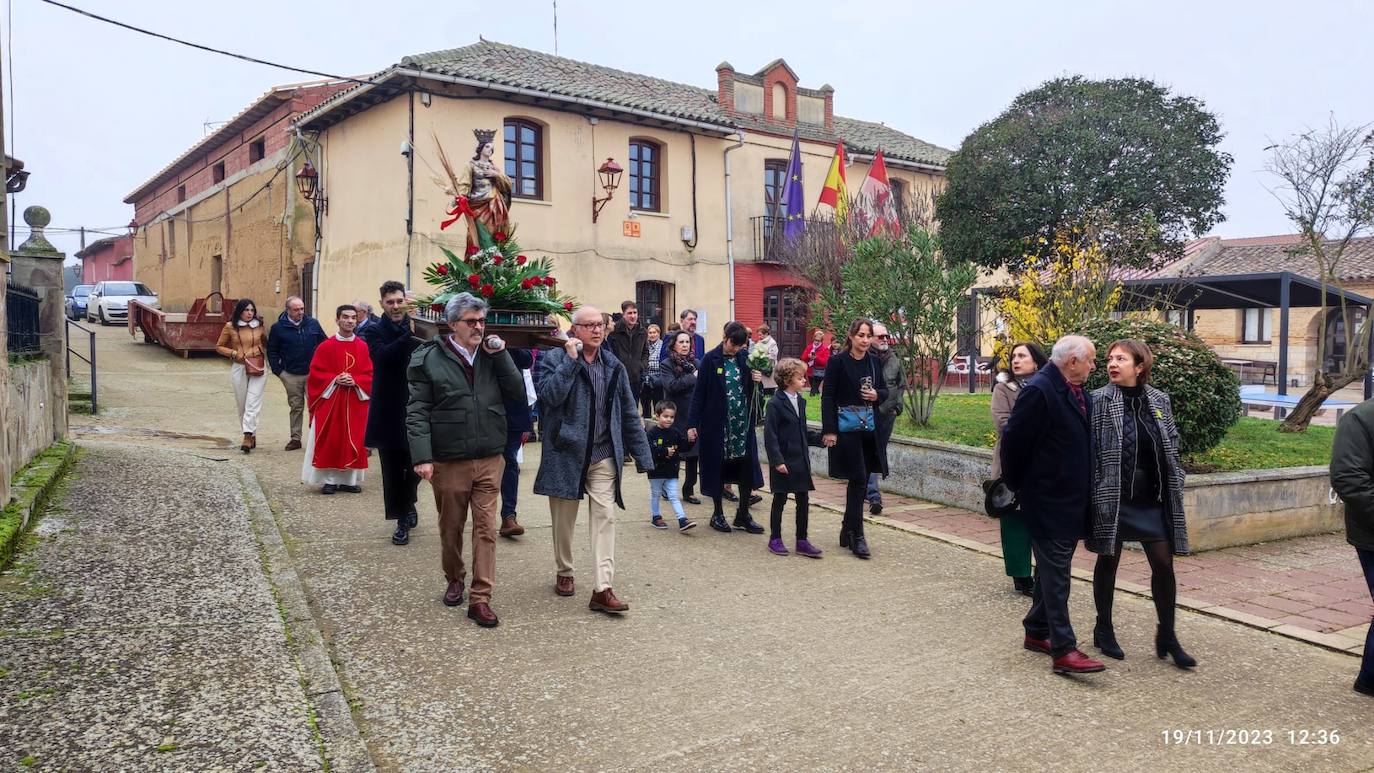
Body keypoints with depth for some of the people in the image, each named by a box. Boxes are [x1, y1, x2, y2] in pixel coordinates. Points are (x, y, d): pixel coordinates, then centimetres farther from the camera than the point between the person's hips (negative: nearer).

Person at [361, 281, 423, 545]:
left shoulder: (418, 327, 2)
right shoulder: (374, 331, -2)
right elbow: (383, 356, -22)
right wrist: (410, 335, -30)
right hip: (389, 411, -1)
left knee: (415, 463, 10)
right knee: (393, 467, 5)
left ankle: (408, 503, 37)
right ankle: (402, 519, 17)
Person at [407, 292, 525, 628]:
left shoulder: (492, 354, 5)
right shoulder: (429, 358, -6)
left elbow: (517, 393, 1)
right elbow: (417, 411, -8)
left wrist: (500, 355, -8)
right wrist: (422, 456, -16)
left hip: (489, 461, 2)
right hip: (448, 462, -2)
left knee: (486, 528, 1)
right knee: (451, 528, 14)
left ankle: (480, 598, 7)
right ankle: (454, 580, 37)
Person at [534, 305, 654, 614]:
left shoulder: (614, 366, 9)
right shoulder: (555, 359, -3)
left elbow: (629, 413, 10)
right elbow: (550, 395, -22)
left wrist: (642, 455, 7)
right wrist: (571, 359, -20)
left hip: (604, 456, 2)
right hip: (566, 453, -2)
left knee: (604, 518, -5)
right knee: (564, 519, 12)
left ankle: (603, 588, -4)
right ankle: (564, 572, 34)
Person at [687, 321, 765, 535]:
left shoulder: (744, 357, 4)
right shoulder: (711, 359, -7)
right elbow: (699, 393, -6)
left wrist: (757, 379, -8)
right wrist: (692, 424, -9)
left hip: (742, 422, 4)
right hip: (717, 423, -4)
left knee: (746, 466, 2)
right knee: (718, 467, 5)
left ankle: (743, 515, 15)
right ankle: (718, 514, 19)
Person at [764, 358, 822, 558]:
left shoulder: (800, 401, 9)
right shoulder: (775, 404, -13)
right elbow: (770, 435, -15)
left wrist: (806, 454, 15)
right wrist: (777, 460, -18)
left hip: (801, 460, 7)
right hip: (783, 461, -6)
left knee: (803, 500, 7)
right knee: (780, 500, 6)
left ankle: (802, 541, 15)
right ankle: (775, 539, 19)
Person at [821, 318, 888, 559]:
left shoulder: (875, 361, 8)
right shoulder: (838, 361, -8)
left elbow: (884, 390, 18)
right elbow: (828, 397, -9)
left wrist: (877, 395, -6)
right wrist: (829, 430, -14)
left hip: (869, 429, 6)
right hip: (846, 429, -6)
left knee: (859, 482, 10)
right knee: (859, 481, -8)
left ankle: (847, 533, 23)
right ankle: (857, 536, 0)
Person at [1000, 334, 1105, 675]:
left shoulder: (1079, 393, 9)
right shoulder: (1039, 390, -19)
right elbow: (1014, 440, -17)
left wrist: (1085, 495, 13)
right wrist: (1016, 485, -5)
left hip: (1071, 501, 9)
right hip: (1048, 501, -9)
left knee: (1053, 569, 16)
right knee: (1055, 573, -6)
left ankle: (1037, 632, 28)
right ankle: (1063, 650, -4)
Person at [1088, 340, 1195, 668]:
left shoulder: (1160, 400, 5)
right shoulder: (1099, 401, -7)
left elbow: (1172, 446, 13)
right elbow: (1089, 450, -8)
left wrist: (1175, 488, 8)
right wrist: (1094, 494, -11)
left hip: (1153, 500, 3)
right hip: (1112, 498, -3)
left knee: (1164, 564, 4)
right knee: (1108, 562, 8)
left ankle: (1167, 636, 18)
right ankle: (1104, 629, 24)